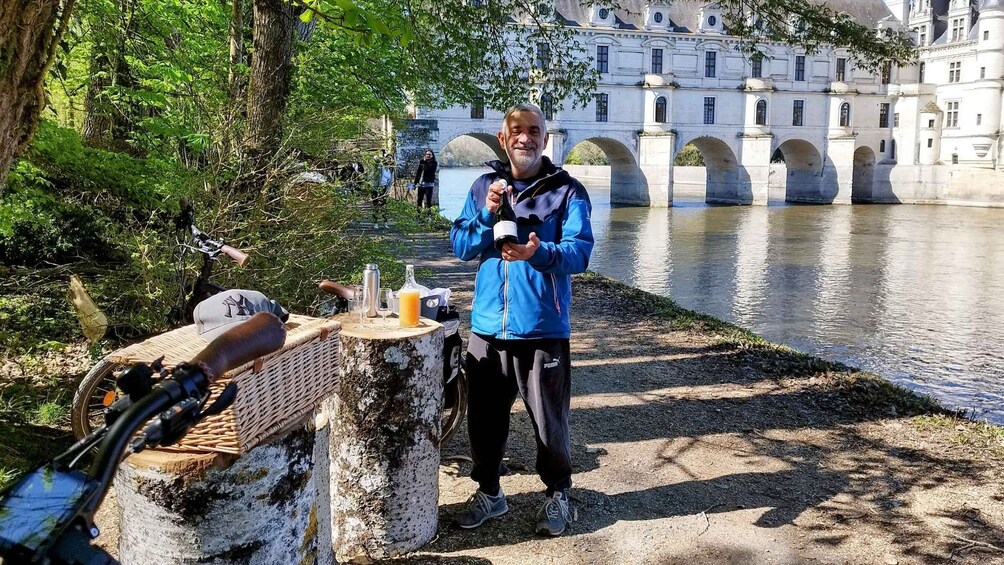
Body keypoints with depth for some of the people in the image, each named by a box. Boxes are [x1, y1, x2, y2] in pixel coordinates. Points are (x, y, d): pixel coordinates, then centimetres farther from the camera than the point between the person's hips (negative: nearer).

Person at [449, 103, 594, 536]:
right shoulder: (483, 187, 10)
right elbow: (461, 247, 5)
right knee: (484, 417, 12)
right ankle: (488, 492, 33)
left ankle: (557, 494, 28)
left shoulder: (567, 191, -1)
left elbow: (579, 251, -12)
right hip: (488, 325, 3)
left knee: (549, 420, 5)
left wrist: (539, 252, -31)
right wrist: (487, 213, -12)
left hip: (543, 327, -3)